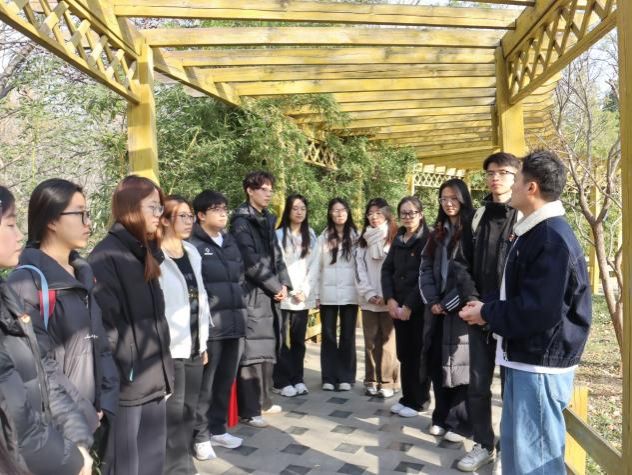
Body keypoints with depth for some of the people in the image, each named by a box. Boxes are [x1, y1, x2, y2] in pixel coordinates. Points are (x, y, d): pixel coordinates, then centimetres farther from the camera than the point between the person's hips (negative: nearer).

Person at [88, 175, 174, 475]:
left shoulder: (147, 252, 13)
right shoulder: (107, 255, -11)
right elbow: (105, 322, -18)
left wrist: (164, 371, 13)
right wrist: (120, 374, -17)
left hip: (154, 379, 8)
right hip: (126, 383, -8)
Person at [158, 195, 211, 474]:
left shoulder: (192, 253, 12)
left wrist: (203, 342, 14)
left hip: (194, 345, 7)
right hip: (170, 348, -7)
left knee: (189, 411, 15)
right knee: (173, 413, 1)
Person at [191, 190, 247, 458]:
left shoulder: (230, 242, 17)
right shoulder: (193, 244, -6)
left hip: (235, 323, 7)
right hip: (209, 325, -6)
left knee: (226, 382, 14)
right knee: (205, 384, 2)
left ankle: (218, 429, 29)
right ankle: (201, 436, 18)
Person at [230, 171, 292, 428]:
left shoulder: (268, 219, 15)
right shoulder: (241, 221, -9)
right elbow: (251, 261, -17)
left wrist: (284, 283, 1)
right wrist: (276, 286, -12)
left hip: (270, 294, 8)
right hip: (252, 294, -8)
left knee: (268, 348, 14)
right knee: (252, 351, -5)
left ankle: (262, 400, 27)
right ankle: (249, 410, 4)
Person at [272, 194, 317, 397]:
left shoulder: (310, 235, 10)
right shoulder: (279, 235, -2)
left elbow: (313, 265, 7)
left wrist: (305, 290, -3)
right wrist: (290, 291, -9)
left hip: (303, 296, 4)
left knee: (299, 339, 9)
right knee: (282, 339, -1)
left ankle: (297, 379, 18)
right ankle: (281, 382, 8)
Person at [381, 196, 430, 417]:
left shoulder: (429, 239, -7)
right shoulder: (398, 239, 12)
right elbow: (387, 269, 9)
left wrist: (409, 305, -14)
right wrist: (390, 299, -4)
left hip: (419, 307, -5)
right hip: (398, 306, 5)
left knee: (418, 354, 3)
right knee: (403, 353, 10)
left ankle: (418, 401, 17)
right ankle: (407, 397, 23)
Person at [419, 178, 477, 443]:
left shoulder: (471, 230, -5)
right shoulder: (438, 232, 14)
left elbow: (474, 272, -11)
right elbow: (425, 268, 10)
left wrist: (450, 303, -12)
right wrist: (432, 301, -3)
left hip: (460, 308, -6)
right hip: (437, 309, 6)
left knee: (459, 364, 0)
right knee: (438, 364, 10)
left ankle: (459, 424, 12)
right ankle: (441, 418, 23)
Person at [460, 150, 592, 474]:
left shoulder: (552, 238, -20)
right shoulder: (536, 232, 12)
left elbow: (539, 310, -26)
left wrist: (487, 314, -12)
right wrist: (489, 309, 3)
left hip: (540, 366, -10)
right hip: (525, 359, 10)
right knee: (515, 448, 20)